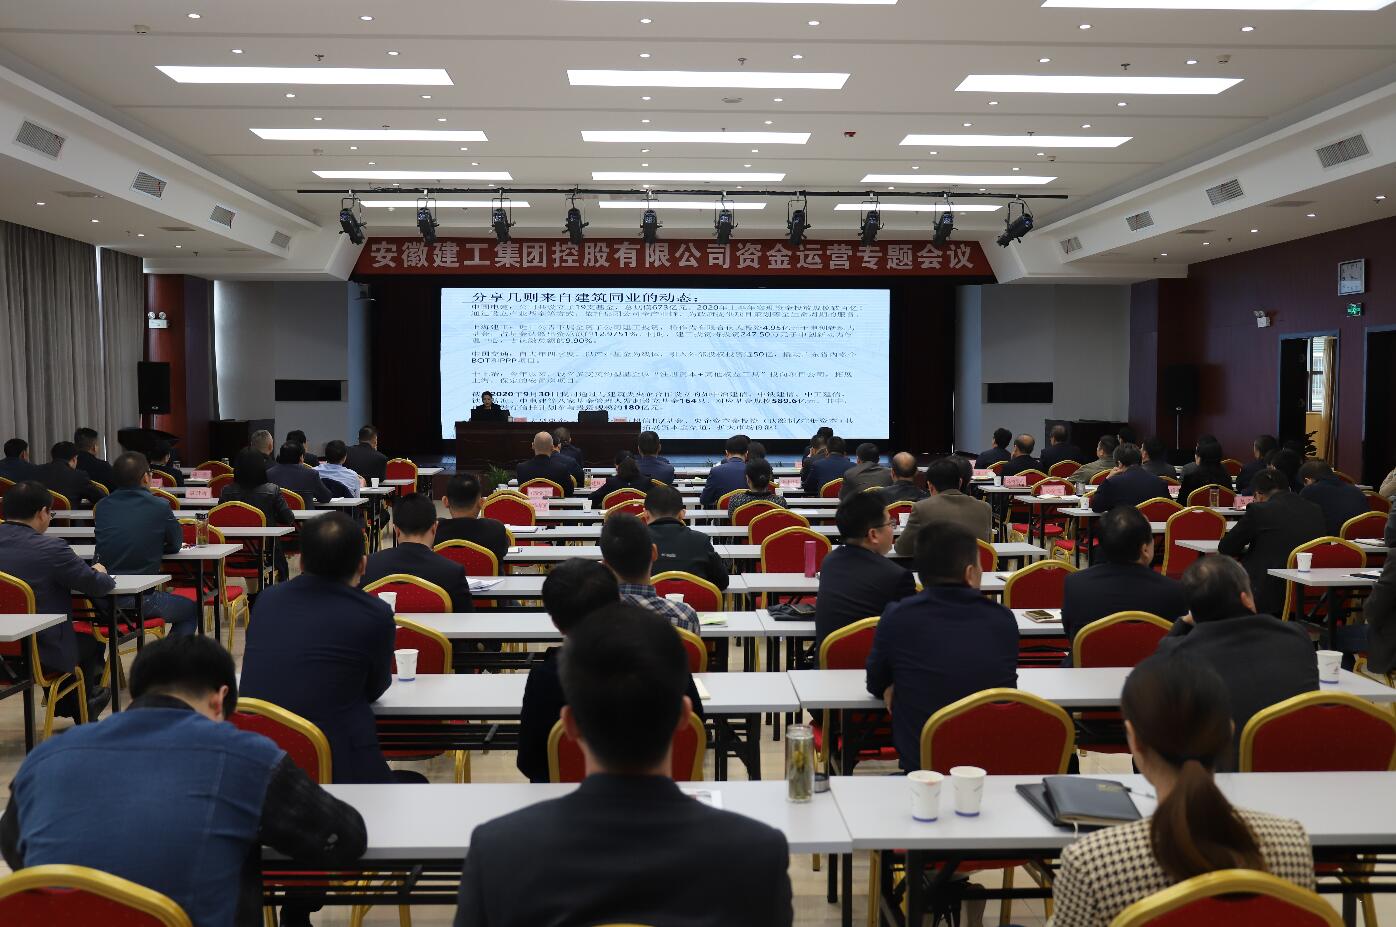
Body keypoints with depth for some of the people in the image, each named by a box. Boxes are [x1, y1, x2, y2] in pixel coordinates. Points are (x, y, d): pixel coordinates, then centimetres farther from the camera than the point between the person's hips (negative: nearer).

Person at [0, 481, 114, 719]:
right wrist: (100, 572, 12)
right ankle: (80, 712, 46)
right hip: (40, 657, -6)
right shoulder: (51, 548, -20)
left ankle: (64, 706, 55)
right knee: (91, 644, 26)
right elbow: (98, 585, -11)